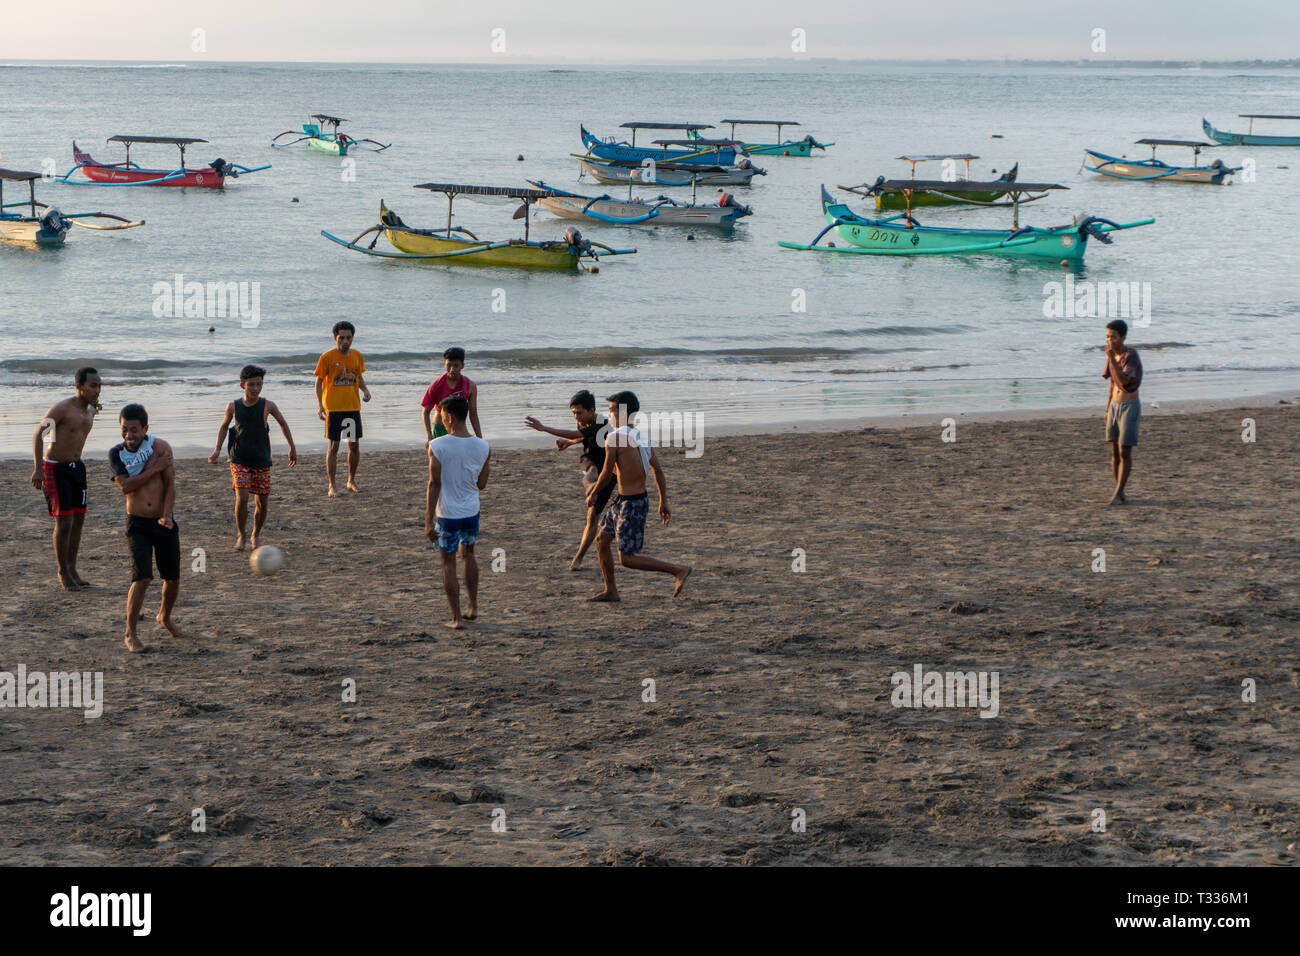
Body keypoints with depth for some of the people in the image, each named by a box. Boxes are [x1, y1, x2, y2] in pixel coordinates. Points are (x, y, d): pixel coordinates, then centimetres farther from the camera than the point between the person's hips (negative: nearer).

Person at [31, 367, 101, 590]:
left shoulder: (90, 411, 5)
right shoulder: (61, 408, -20)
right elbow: (38, 435, -23)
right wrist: (37, 469, -29)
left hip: (76, 467, 8)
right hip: (54, 470, -8)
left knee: (79, 519, 9)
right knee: (64, 522, -7)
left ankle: (72, 569, 21)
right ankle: (63, 573, 6)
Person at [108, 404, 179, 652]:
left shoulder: (160, 447, -6)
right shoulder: (116, 453, -4)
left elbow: (170, 484, -8)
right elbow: (125, 486, -17)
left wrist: (166, 515, -21)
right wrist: (154, 468, -19)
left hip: (163, 523, 2)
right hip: (137, 524, -2)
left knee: (173, 578, 10)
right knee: (142, 578, -16)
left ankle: (164, 616, 40)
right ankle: (130, 634, -4)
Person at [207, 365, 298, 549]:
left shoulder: (268, 406, -6)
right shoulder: (233, 407, -4)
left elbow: (283, 424, 11)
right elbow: (224, 426, 14)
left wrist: (292, 448, 18)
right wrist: (217, 449, 4)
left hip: (262, 461, 1)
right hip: (239, 461, -1)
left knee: (262, 503, 1)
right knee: (242, 498, -16)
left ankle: (255, 536, 25)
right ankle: (240, 535, 4)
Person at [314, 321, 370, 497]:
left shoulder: (357, 356, 5)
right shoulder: (327, 357, -9)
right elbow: (318, 383, -5)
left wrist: (365, 390, -3)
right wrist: (320, 405, -15)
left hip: (353, 407, 4)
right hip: (333, 408, -4)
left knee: (355, 445, 9)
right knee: (334, 446, -3)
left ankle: (351, 481, 26)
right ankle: (332, 486, 3)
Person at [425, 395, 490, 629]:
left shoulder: (437, 446, -16)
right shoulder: (482, 447, -4)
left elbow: (434, 484, -16)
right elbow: (481, 484, 3)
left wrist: (428, 522, -12)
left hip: (447, 514, -4)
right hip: (471, 512, 4)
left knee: (449, 562, 10)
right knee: (468, 553, 27)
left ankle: (456, 618, 10)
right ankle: (473, 607, 28)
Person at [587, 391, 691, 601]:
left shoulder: (614, 437, -19)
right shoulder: (641, 436, 6)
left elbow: (607, 474, -15)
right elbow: (658, 470, 8)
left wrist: (593, 494, 3)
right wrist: (663, 502, 15)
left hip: (632, 506, -9)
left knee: (627, 559, -3)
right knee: (601, 541, 17)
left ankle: (679, 570, 0)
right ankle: (611, 591, 25)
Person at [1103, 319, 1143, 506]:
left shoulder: (1131, 355, -18)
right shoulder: (1112, 355, 5)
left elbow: (1124, 381, -28)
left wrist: (1112, 359, -36)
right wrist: (1107, 410, 15)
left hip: (1130, 407, -7)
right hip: (1115, 405, 7)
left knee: (1125, 452, -8)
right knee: (1115, 451, 7)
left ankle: (1117, 493, -5)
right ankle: (1120, 494, 14)